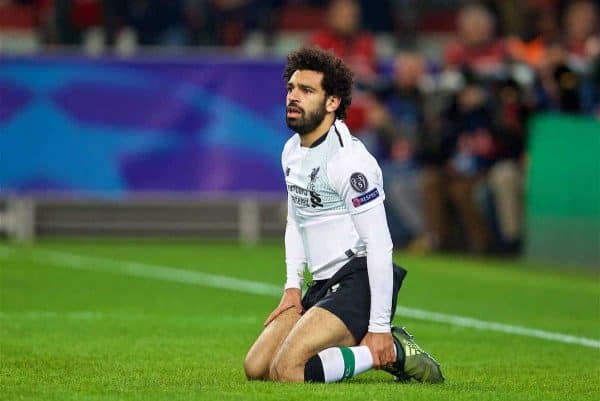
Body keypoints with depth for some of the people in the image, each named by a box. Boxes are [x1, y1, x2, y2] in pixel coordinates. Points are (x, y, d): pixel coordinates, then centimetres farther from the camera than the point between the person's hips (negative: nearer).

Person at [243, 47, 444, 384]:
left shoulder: (348, 160, -18)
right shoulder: (292, 151, 11)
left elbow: (379, 246, -20)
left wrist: (380, 328, -21)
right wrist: (293, 287, 10)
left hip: (359, 283, -10)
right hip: (323, 286, 10)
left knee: (287, 371, -24)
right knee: (256, 368, 2)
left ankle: (392, 352, -8)